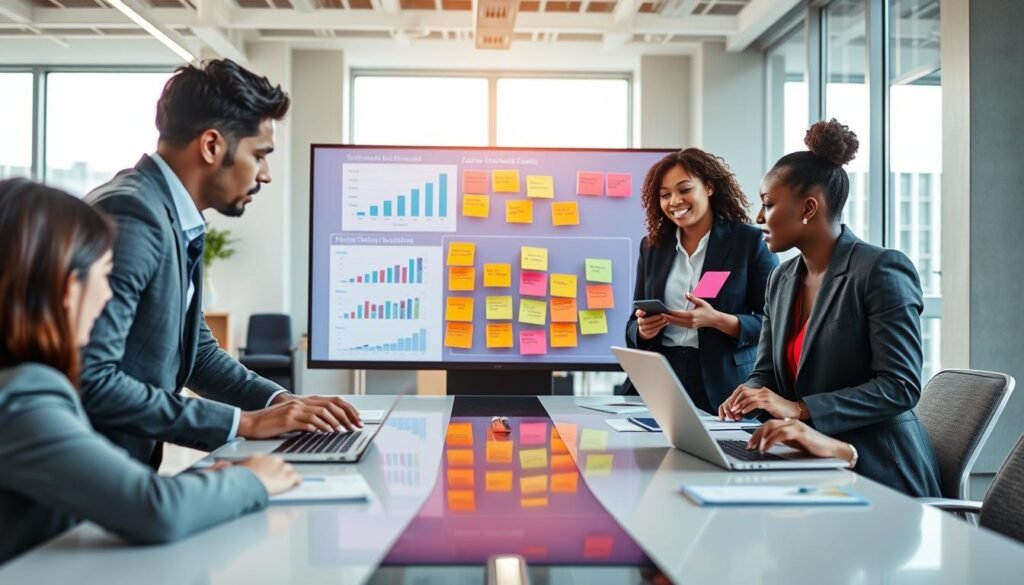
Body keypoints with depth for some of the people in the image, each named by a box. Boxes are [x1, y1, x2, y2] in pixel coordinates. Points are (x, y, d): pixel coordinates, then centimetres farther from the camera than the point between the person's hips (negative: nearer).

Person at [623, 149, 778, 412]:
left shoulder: (751, 241, -1)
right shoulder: (652, 246, 11)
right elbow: (633, 326, 14)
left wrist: (716, 320, -20)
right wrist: (643, 329, -9)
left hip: (725, 390, -3)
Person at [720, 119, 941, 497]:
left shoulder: (882, 269, -12)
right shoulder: (782, 280, 11)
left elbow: (901, 386, -18)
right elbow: (766, 372, 12)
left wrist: (799, 409, -25)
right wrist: (749, 398, -12)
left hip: (878, 472, -7)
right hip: (809, 465, 7)